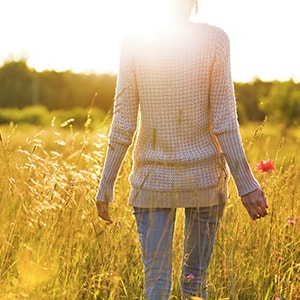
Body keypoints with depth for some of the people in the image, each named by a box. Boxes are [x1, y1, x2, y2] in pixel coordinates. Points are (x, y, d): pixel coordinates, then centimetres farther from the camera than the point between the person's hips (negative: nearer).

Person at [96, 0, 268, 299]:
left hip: (152, 178, 0)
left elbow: (123, 123, -6)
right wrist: (246, 184, -8)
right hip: (204, 174, 0)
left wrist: (106, 186, 1)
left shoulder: (133, 42, -5)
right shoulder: (214, 39, -7)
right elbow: (223, 121, -11)